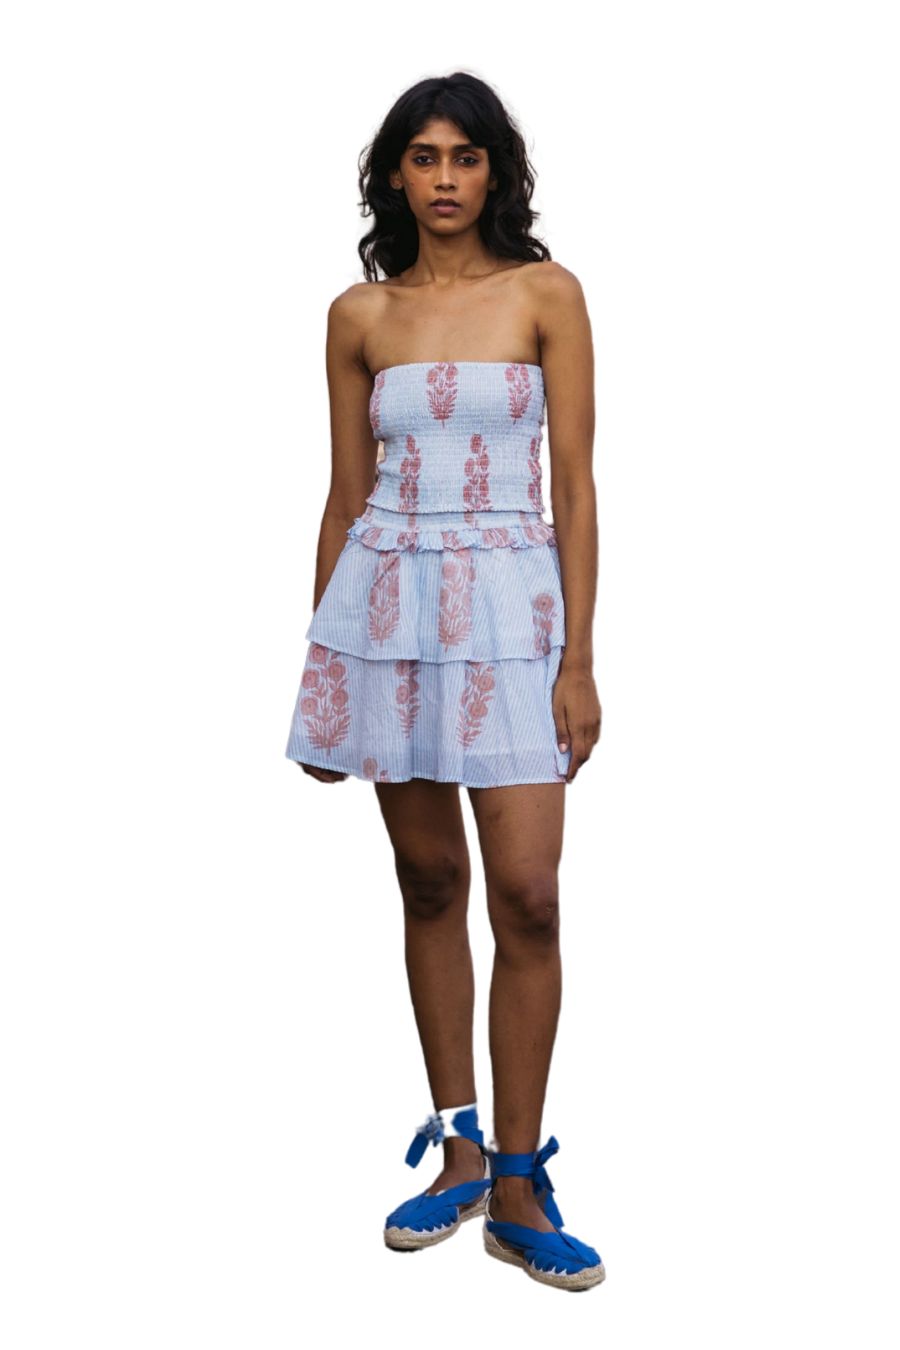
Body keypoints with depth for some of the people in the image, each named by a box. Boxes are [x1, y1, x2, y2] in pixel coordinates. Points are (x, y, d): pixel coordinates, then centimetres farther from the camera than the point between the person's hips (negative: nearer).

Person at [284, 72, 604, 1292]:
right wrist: (319, 664, 10)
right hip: (388, 598, 3)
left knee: (526, 894, -7)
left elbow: (575, 483, -3)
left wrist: (578, 660, -8)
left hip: (509, 603, -2)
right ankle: (459, 1154, 22)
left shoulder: (546, 294, 1)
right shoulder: (358, 314, 8)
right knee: (429, 882, 9)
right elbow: (346, 494, 11)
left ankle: (518, 1189, 6)